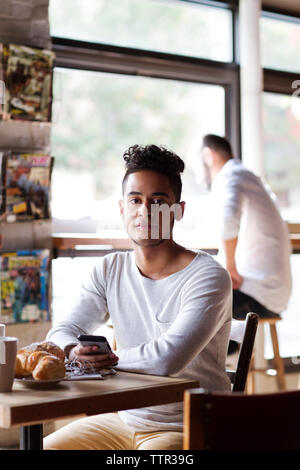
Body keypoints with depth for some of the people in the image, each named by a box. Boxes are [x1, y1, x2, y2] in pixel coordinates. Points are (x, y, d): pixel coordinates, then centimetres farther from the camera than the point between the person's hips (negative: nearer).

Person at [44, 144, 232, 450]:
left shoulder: (208, 277, -16)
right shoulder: (109, 270, 5)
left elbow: (168, 358, -27)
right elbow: (61, 333, 1)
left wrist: (106, 358, -14)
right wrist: (73, 351, -23)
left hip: (190, 433, -5)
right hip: (122, 420, 6)